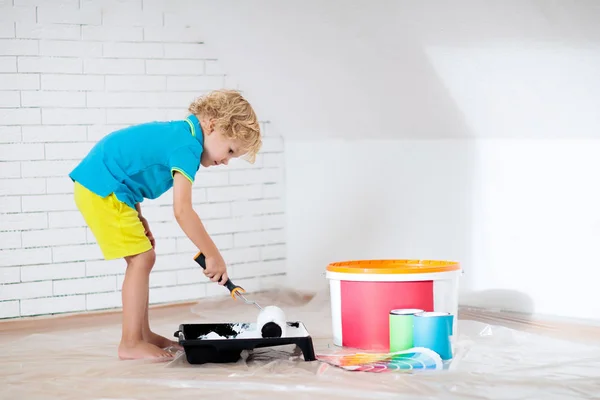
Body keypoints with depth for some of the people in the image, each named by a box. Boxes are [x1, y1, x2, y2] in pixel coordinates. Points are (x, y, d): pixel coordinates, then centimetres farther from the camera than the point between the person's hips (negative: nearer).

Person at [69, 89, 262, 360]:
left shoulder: (180, 133, 13)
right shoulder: (188, 145, -18)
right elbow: (182, 210, -26)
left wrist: (139, 219, 15)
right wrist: (213, 256, -21)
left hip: (97, 185, 10)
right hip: (102, 190, -10)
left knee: (142, 257, 14)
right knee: (142, 258, -10)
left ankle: (142, 335, 20)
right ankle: (131, 345, -7)